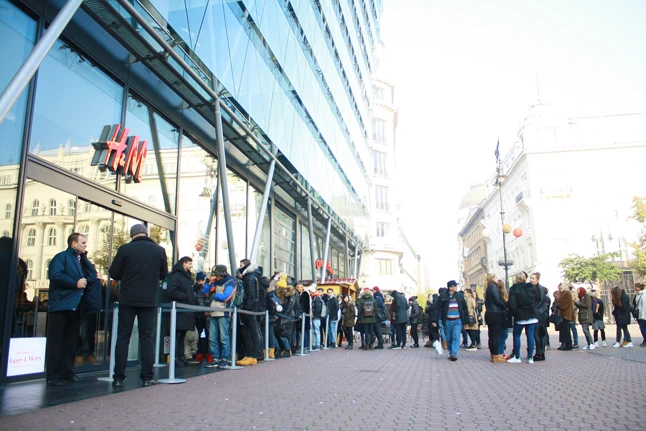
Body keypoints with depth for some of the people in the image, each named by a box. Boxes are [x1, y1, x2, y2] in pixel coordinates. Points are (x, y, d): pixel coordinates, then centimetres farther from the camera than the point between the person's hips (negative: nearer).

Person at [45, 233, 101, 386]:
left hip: (76, 306, 8)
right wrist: (75, 283, -18)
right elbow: (55, 275, -19)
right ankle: (52, 375, 1)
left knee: (71, 341, 11)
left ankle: (67, 372, 18)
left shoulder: (83, 260, 20)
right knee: (56, 340, -3)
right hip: (61, 305, -7)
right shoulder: (61, 257, -3)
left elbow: (92, 276, 11)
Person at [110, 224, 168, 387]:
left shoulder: (125, 249, -6)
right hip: (149, 301, 1)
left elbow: (113, 273, 0)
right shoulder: (159, 250, 0)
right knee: (146, 337, 7)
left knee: (123, 337, 7)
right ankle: (147, 377, 7)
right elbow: (163, 275, 10)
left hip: (127, 300, -1)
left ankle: (118, 377, 8)